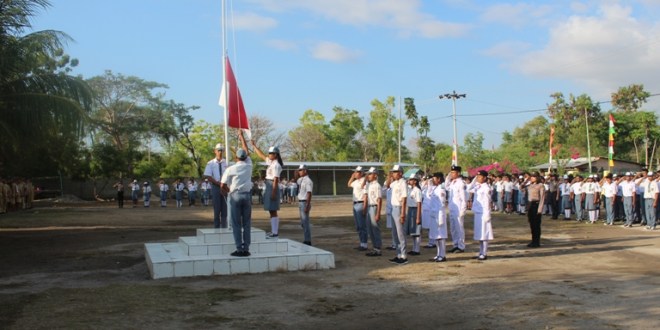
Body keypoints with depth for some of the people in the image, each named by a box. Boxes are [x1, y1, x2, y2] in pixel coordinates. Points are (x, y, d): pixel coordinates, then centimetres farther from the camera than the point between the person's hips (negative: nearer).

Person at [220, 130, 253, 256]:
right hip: (247, 195, 3)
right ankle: (246, 249, 5)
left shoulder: (230, 169, -4)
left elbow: (222, 185, -4)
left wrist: (227, 192, 18)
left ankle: (239, 249, -4)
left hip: (235, 195, -3)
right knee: (247, 223, 6)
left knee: (236, 224, 0)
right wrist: (241, 136, 31)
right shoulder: (248, 165, 5)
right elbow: (246, 150, 21)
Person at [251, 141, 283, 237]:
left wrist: (273, 193, -23)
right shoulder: (270, 162, 12)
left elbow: (276, 180, -20)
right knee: (271, 211, 12)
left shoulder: (276, 165, -15)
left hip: (273, 187, -10)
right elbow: (261, 155, 26)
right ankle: (274, 231, 18)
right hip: (268, 187, 10)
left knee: (273, 211, -10)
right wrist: (254, 146, 27)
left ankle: (275, 233, -10)